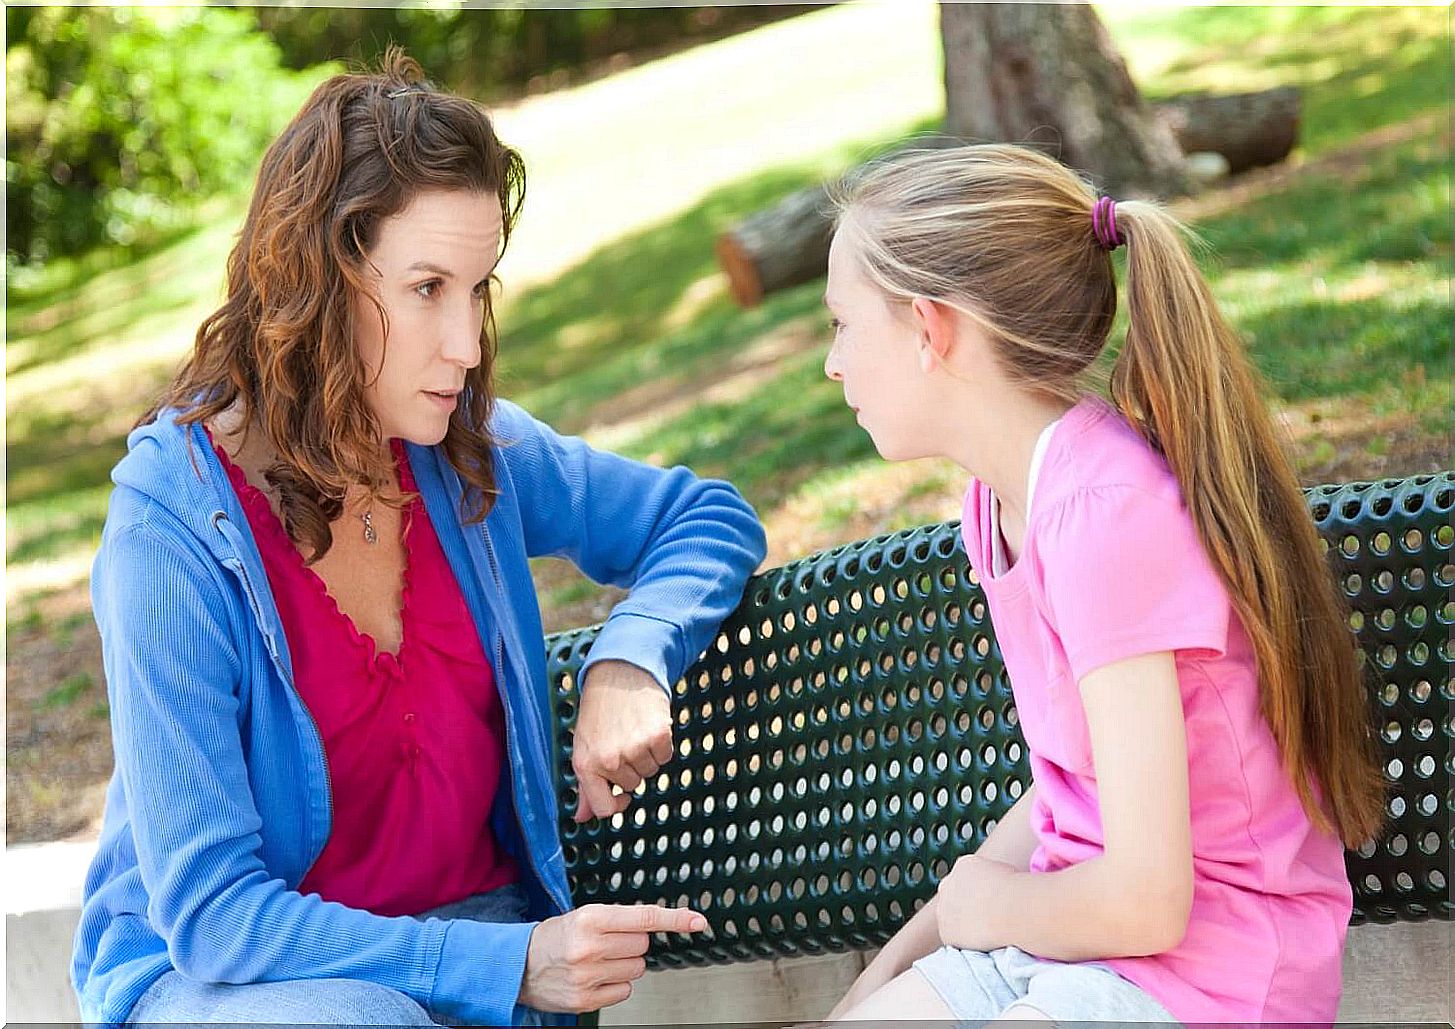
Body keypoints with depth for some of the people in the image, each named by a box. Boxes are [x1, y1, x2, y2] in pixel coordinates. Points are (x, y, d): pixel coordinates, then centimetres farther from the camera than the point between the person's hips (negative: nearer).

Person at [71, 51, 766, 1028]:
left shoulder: (476, 453, -2)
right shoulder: (171, 532, -18)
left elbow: (710, 516, 14)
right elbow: (211, 912, -20)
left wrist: (628, 660, -9)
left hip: (477, 916, 4)